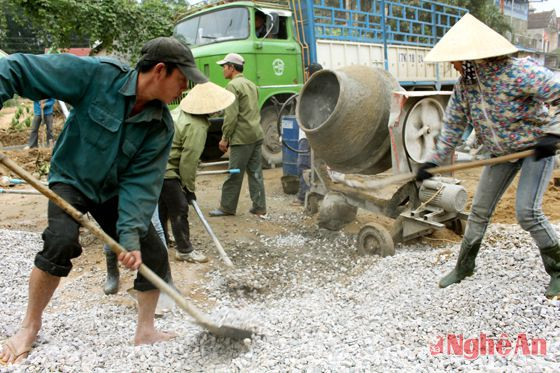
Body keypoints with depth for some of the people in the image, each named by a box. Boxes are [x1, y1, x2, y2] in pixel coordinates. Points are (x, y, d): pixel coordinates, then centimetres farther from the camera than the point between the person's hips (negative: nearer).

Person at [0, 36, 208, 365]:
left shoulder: (161, 127, -17)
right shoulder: (96, 76, -27)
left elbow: (141, 182, -18)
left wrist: (131, 235, -29)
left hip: (114, 190, 4)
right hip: (71, 179, -4)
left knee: (154, 254, -4)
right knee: (62, 241, -29)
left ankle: (146, 331, 18)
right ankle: (30, 326, -2)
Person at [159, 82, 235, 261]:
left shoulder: (181, 111, 6)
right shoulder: (197, 127, -20)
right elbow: (189, 161, -18)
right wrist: (189, 188, -7)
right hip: (165, 169, -10)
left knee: (164, 204, 23)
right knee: (179, 209, 0)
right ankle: (185, 250, 11)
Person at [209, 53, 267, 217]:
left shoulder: (233, 85, -10)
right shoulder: (251, 84, 17)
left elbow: (231, 115, -16)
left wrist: (225, 137, -10)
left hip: (242, 137, -8)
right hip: (257, 134, 8)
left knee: (234, 174, 0)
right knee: (255, 172, 9)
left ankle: (227, 207, 10)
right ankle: (259, 207, 12)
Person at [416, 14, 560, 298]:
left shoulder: (516, 71, -28)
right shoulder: (463, 85, -8)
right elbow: (453, 125, 2)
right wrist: (434, 161, 2)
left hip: (537, 147, -6)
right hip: (500, 153, 6)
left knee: (527, 212, -16)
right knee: (480, 210, 7)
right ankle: (464, 265, 24)